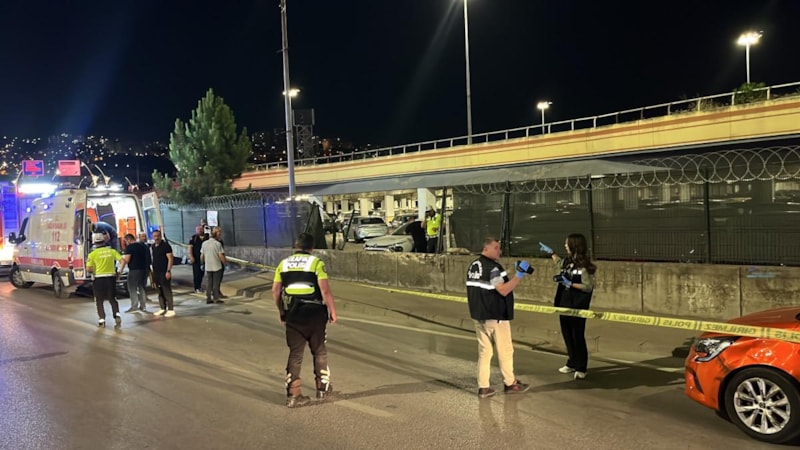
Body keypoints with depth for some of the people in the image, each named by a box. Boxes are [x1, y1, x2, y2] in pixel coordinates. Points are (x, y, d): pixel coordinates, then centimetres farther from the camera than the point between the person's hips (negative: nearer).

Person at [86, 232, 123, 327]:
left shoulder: (93, 254, -5)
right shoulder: (112, 251, 3)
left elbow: (88, 269, -9)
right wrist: (119, 272, 6)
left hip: (99, 279, -2)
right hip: (111, 277, 2)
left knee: (99, 301, 11)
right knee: (113, 299, 14)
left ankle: (101, 319, 7)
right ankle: (117, 314, -6)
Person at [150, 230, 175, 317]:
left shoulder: (166, 245, -9)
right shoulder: (153, 246, 12)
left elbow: (170, 259, -13)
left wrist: (168, 271, -19)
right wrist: (152, 271, 16)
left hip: (164, 272, -7)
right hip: (156, 272, 7)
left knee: (167, 291, -6)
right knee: (160, 292, 10)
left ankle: (171, 310, -3)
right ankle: (162, 309, 17)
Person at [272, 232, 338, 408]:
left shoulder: (283, 264, 7)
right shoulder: (316, 263, -6)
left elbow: (275, 291, 7)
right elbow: (325, 290, -13)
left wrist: (282, 312, 18)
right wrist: (332, 311, -3)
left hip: (292, 315, 3)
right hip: (314, 314, -3)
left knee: (295, 354, 9)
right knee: (319, 352, 14)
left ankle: (293, 394, 7)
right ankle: (323, 388, 24)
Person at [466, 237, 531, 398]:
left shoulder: (473, 266, 10)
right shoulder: (492, 267, -18)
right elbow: (504, 290, -23)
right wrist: (519, 275, -23)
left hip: (478, 315, 8)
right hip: (496, 316, -8)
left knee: (484, 350, 10)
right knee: (505, 350, 8)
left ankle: (483, 387, 10)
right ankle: (510, 383, 20)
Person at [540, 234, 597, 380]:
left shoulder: (584, 266, -17)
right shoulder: (568, 262, 6)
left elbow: (588, 287, -19)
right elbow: (560, 263, 31)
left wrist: (570, 283, -22)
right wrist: (550, 252, 33)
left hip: (577, 307, -8)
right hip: (565, 305, 8)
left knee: (578, 336, 0)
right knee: (567, 335, 15)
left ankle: (581, 368, 11)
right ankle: (572, 363, 28)